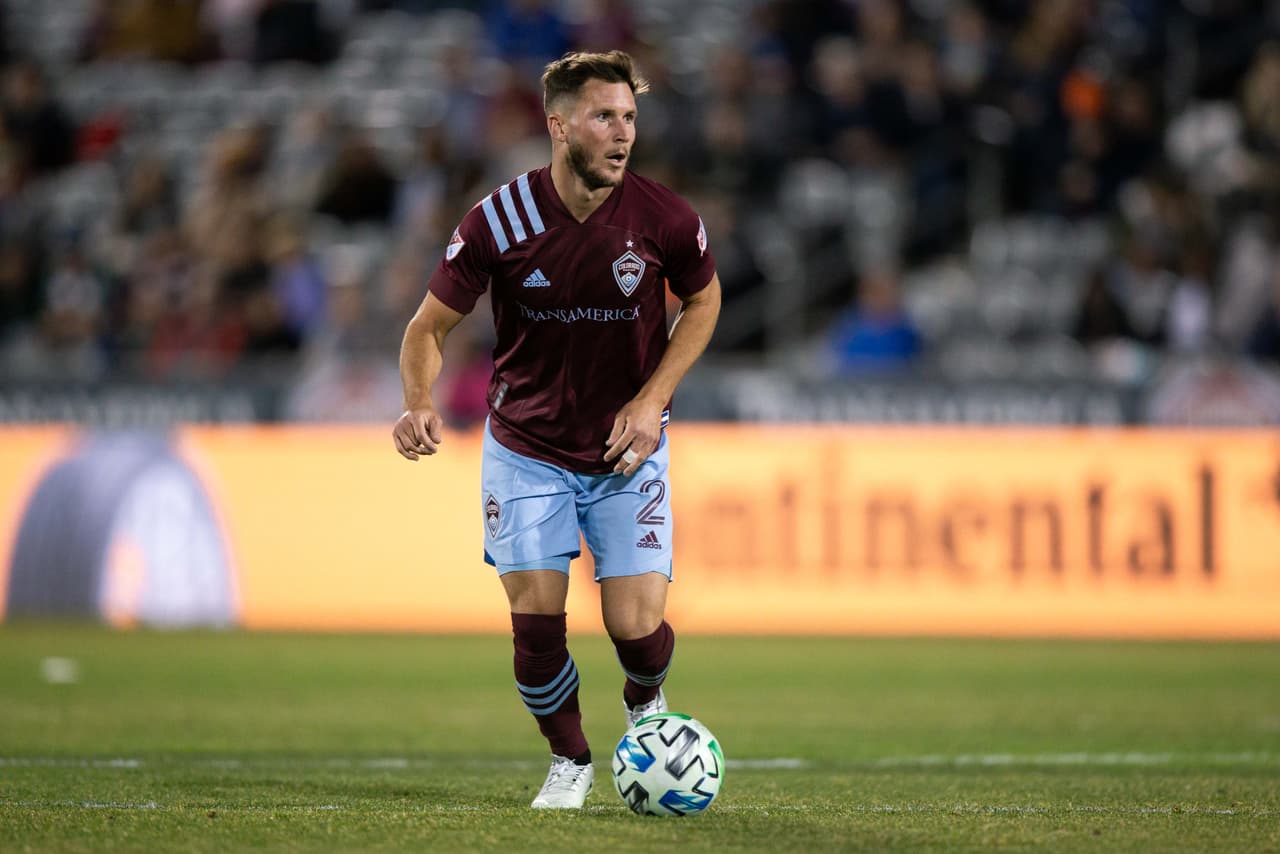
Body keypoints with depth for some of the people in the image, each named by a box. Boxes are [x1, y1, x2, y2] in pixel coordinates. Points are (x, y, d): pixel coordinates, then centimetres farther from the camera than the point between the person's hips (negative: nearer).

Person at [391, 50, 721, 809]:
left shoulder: (665, 219, -15)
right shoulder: (500, 220, -17)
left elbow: (703, 301, 5)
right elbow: (431, 326, -6)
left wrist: (653, 398, -7)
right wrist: (420, 403, -27)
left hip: (627, 454, 0)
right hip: (525, 453, 0)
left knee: (635, 626, -8)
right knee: (535, 620, -7)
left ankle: (646, 704, 30)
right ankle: (570, 762, 20)